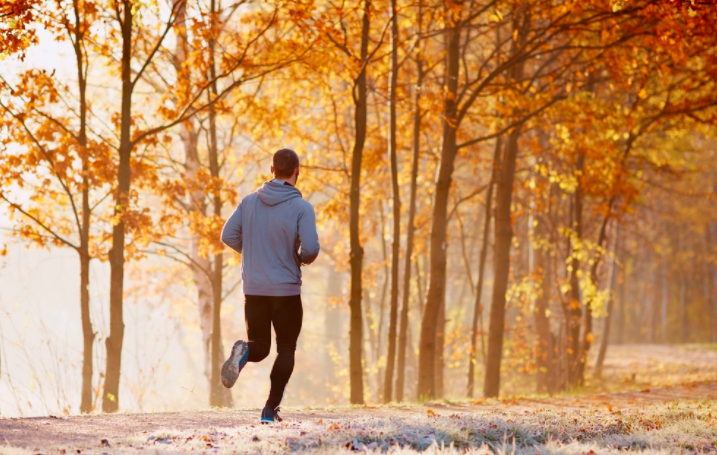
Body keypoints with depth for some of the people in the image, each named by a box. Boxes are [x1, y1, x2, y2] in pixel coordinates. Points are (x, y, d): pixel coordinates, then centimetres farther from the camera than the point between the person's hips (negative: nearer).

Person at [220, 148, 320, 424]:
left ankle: (243, 352, -23)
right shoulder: (301, 208, -11)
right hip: (287, 290, -3)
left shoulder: (250, 201, 1)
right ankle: (270, 409, 3)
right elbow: (310, 248, -19)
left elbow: (228, 235, 0)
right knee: (286, 350, 13)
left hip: (253, 289, 3)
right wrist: (303, 259, 4)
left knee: (259, 347, 14)